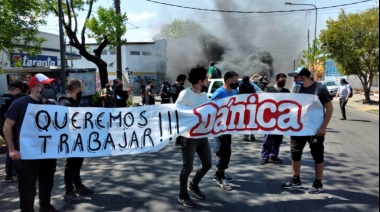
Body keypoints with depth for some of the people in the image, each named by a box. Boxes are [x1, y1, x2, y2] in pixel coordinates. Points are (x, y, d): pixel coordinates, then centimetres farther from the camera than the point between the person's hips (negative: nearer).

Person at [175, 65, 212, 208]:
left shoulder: (204, 95, 10)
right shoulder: (185, 94, -14)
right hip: (189, 137, -7)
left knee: (207, 164, 14)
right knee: (187, 167, 3)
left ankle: (193, 185, 39)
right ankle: (183, 196, 23)